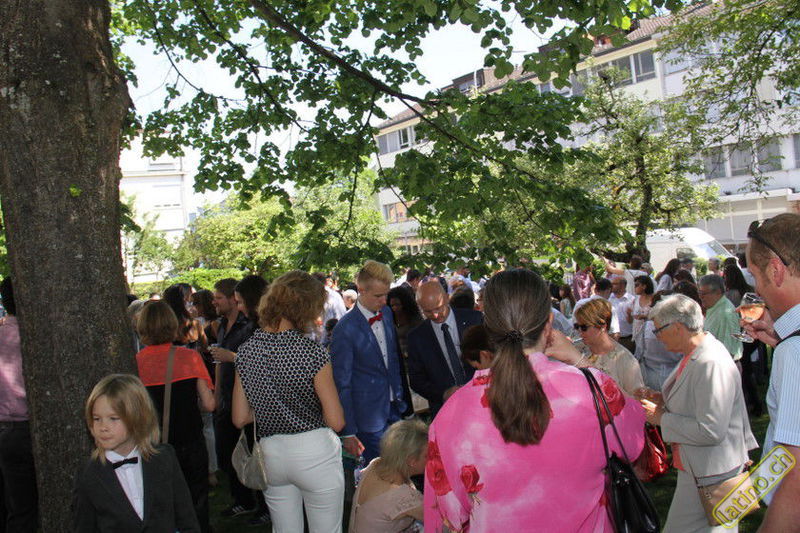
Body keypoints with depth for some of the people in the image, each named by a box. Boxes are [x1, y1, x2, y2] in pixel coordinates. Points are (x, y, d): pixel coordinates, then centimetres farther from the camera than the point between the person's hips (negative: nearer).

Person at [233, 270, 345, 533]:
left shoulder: (246, 351, -4)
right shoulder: (312, 352, -19)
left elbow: (240, 419, 2)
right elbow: (336, 422, -16)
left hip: (269, 454, 5)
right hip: (314, 452, -5)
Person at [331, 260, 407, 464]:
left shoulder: (387, 313, 2)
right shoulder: (345, 329, -18)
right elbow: (341, 383, -13)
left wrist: (399, 395, 15)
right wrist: (348, 432, -11)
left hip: (394, 408, 6)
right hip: (369, 415, -6)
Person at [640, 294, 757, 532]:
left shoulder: (712, 364, -25)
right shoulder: (693, 354, 6)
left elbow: (711, 431, -28)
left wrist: (662, 418, -18)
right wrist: (664, 400, 5)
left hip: (709, 475, -10)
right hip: (696, 467, 10)